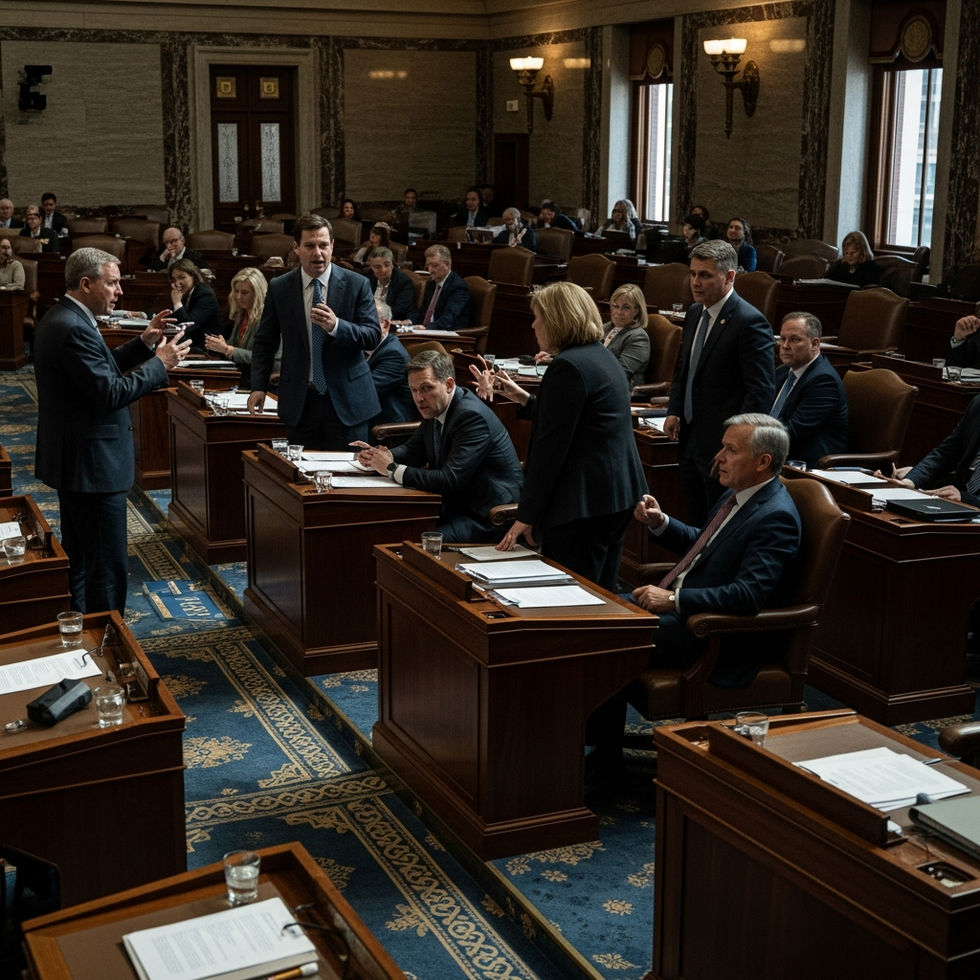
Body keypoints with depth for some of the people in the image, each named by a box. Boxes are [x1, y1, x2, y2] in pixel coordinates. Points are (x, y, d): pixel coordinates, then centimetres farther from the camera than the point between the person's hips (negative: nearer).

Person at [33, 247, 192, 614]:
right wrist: (160, 364, -14)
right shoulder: (73, 329, -23)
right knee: (108, 568, -4)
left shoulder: (64, 318, 10)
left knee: (77, 560, 21)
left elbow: (101, 368, 17)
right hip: (91, 464, -12)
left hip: (74, 460, 12)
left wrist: (144, 344, 7)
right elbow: (112, 392, -25)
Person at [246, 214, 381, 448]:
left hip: (346, 400, -1)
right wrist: (259, 386, -1)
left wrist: (336, 326, -23)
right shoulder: (278, 288, 4)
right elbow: (265, 343, 10)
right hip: (299, 402, 1)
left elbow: (373, 337, -6)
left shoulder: (356, 284, -2)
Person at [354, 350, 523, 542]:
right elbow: (413, 451, 18)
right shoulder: (435, 409, 4)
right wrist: (377, 456, -3)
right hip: (457, 507, 9)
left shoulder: (472, 416, -22)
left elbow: (449, 481, -27)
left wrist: (392, 469, -20)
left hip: (486, 518, -9)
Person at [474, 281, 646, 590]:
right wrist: (524, 399, 21)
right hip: (620, 496, 10)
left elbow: (550, 448, -17)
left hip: (583, 505, -10)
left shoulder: (567, 367, -16)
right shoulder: (603, 357, 14)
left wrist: (526, 517, -13)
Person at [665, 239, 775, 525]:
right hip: (690, 440, 8)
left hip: (722, 446, -8)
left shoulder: (750, 322, -16)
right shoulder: (695, 314, 10)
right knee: (696, 524, 15)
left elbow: (761, 391, -17)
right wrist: (674, 411, 8)